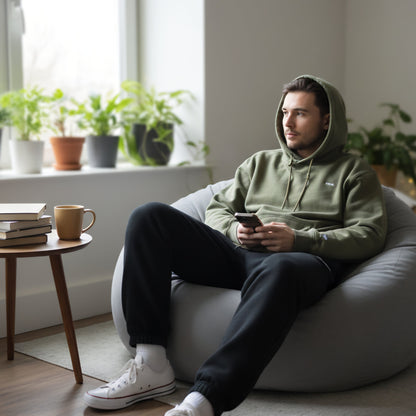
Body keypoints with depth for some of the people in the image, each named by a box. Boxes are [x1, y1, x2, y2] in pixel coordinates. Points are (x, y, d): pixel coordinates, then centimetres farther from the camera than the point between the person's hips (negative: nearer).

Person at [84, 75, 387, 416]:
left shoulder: (354, 172, 17)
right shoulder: (261, 162, 30)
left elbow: (369, 235, 3)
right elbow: (217, 209, 26)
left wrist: (298, 240, -10)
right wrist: (236, 230, 0)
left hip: (303, 258, -5)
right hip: (235, 254, 5)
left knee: (278, 270, -44)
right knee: (149, 217, -15)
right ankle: (151, 365, -24)